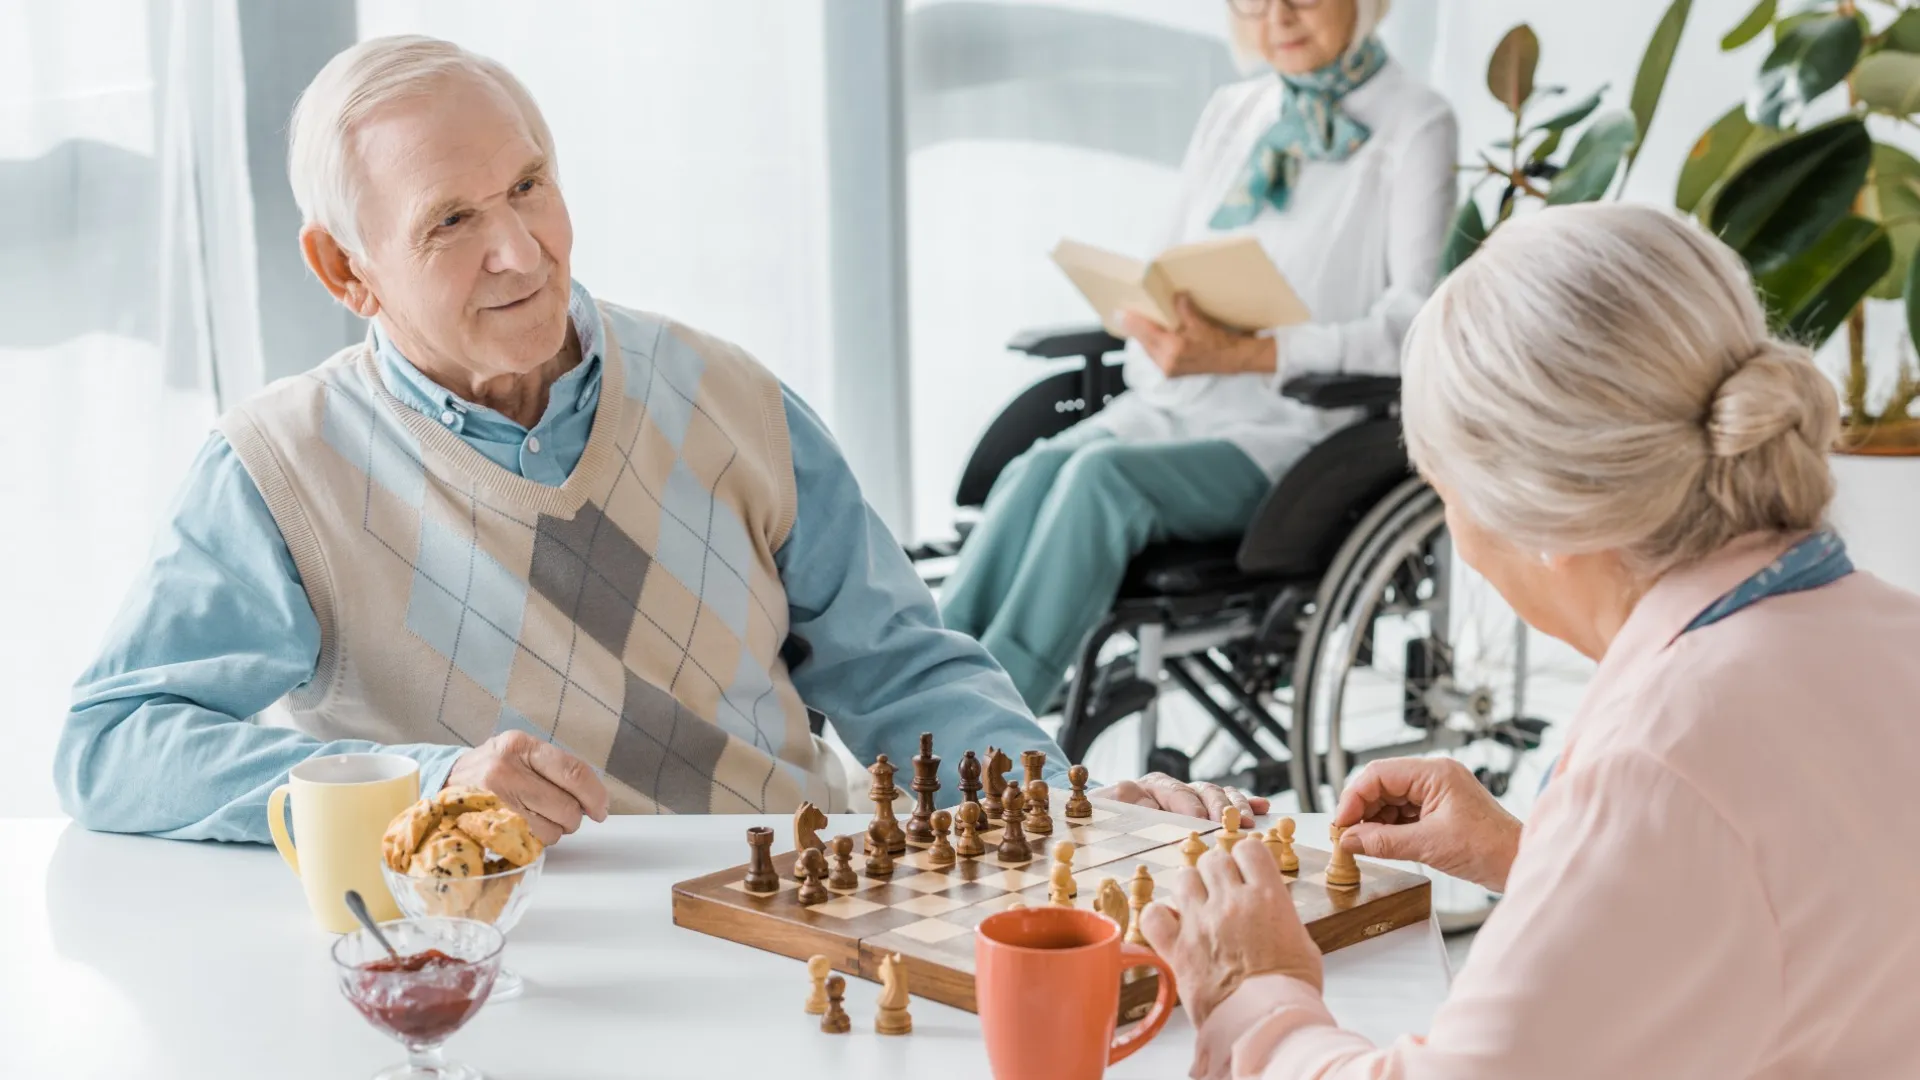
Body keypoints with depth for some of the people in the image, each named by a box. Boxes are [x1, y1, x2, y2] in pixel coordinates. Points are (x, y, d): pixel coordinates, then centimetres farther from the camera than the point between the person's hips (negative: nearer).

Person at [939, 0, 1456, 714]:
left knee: (1103, 474, -31)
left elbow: (1416, 327, -12)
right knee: (1034, 472, -24)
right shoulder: (1230, 112, 18)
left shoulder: (1415, 127, -1)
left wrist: (1240, 354, -22)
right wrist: (1149, 315, -6)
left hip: (1294, 426, -5)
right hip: (1169, 404, 6)